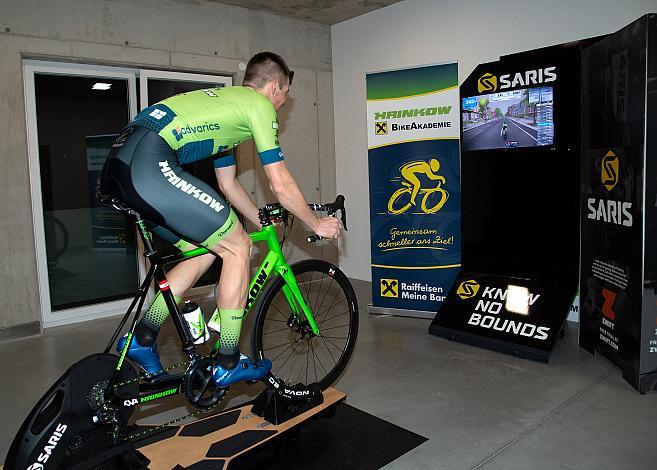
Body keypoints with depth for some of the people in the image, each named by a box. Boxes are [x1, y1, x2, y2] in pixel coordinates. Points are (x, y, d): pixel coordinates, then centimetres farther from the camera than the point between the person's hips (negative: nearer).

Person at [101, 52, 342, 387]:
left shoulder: (225, 101, 32)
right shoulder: (260, 104, 5)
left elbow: (228, 185, 35)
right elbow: (281, 185, 2)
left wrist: (264, 224, 39)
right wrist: (317, 224, 16)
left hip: (117, 166, 10)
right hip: (148, 165, -10)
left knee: (205, 250, 17)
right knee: (237, 246, -1)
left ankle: (142, 338, 21)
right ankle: (228, 363, 8)